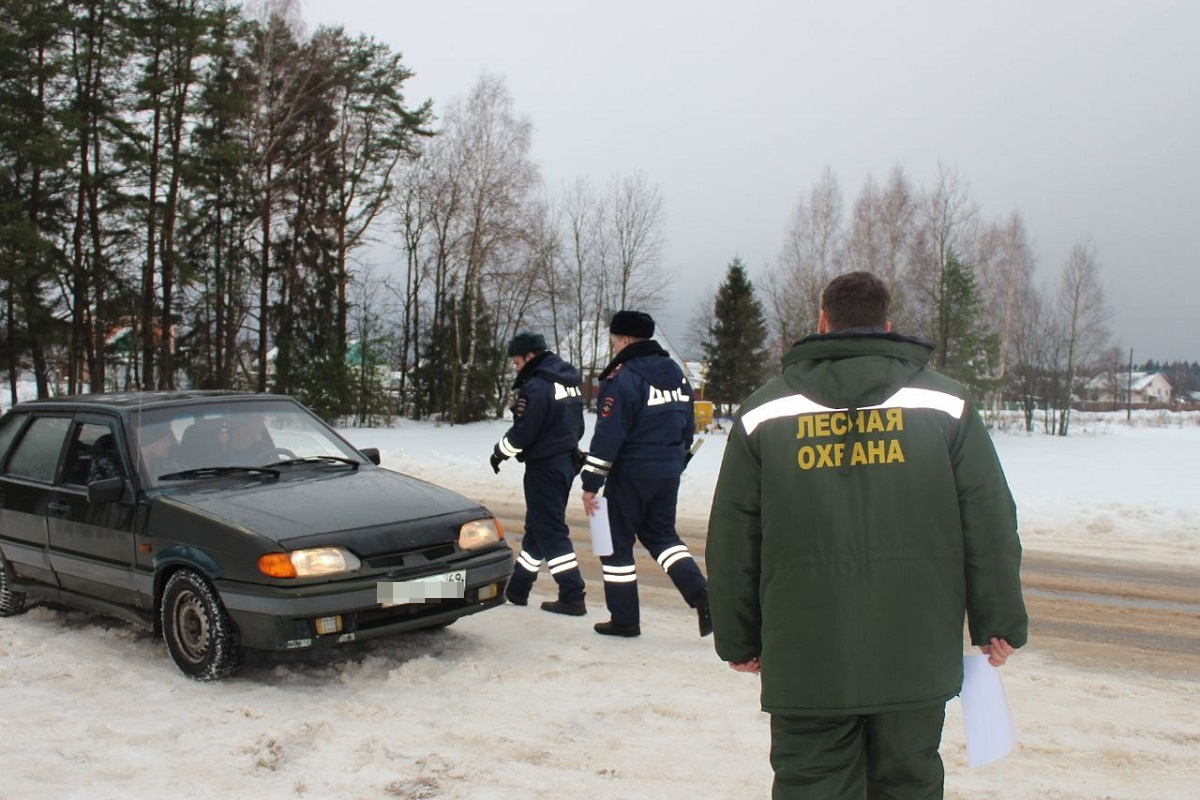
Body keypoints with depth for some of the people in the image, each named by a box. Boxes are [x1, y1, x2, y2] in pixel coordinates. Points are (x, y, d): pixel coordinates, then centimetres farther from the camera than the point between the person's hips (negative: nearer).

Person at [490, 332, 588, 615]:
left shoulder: (536, 387, -19)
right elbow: (577, 425, 13)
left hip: (544, 467, -9)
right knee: (537, 526, 16)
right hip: (567, 461, 9)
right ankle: (517, 589, 26)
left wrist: (499, 452, -3)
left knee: (550, 531, -3)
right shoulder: (569, 381, 9)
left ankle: (572, 597, -3)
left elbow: (522, 433, -17)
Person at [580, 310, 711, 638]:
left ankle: (624, 619, 12)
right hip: (668, 473, 7)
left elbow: (608, 435, -18)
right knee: (661, 534, 20)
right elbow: (688, 424, 15)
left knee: (617, 542, 6)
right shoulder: (675, 371, 9)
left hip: (631, 473, -7)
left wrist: (591, 484, -13)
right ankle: (699, 591, 1)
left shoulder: (622, 377, -15)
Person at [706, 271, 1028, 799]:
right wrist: (998, 623, 10)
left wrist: (738, 639, 12)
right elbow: (991, 524, 1)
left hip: (804, 661, -1)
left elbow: (732, 540, 3)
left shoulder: (763, 412, 2)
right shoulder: (945, 404, 2)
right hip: (915, 656, 1)